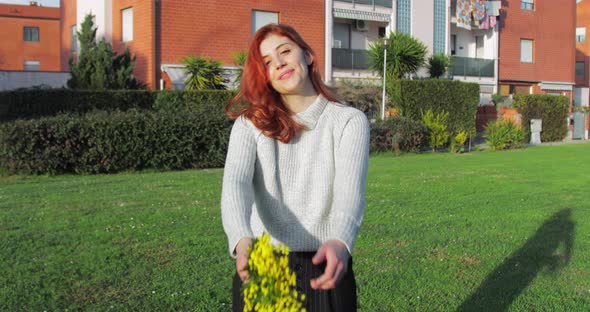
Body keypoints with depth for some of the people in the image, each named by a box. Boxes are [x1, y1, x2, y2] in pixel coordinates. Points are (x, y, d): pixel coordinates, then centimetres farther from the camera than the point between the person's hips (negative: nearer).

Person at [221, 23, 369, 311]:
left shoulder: (349, 121, -4)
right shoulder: (250, 124, -1)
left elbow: (350, 190, -20)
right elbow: (235, 182, -19)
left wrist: (340, 242, -41)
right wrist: (242, 240, -39)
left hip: (325, 270, -1)